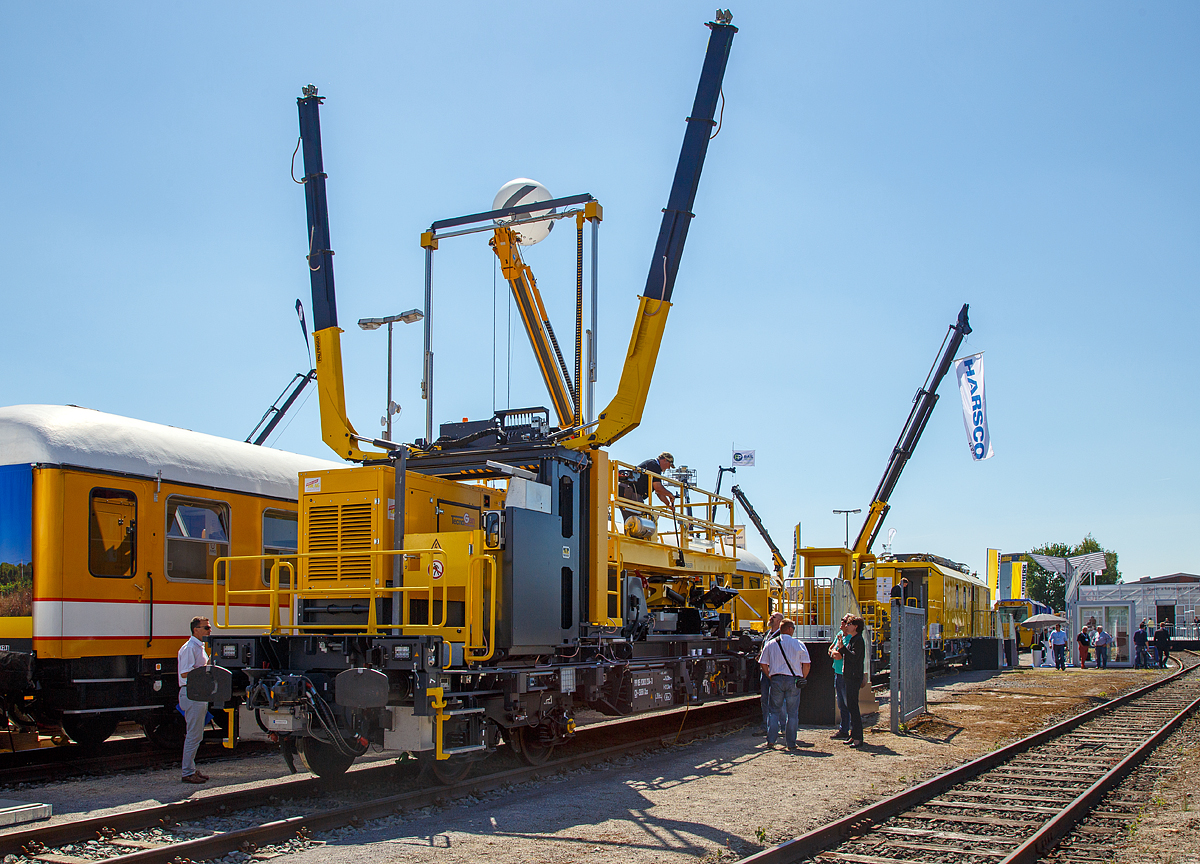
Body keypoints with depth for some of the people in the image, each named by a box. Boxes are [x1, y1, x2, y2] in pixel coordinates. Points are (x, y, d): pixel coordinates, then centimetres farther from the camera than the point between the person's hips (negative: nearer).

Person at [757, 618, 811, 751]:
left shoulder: (771, 644, 5)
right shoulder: (798, 644, -1)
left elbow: (763, 664, 5)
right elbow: (806, 664, -3)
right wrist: (802, 679, 8)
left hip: (776, 680, 2)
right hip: (793, 680, -2)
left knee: (775, 710, 11)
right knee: (792, 712, 5)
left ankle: (770, 740, 3)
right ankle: (791, 743, 5)